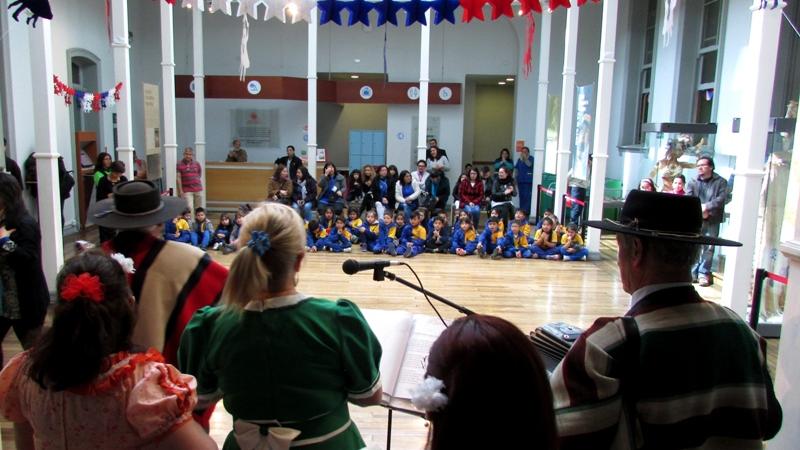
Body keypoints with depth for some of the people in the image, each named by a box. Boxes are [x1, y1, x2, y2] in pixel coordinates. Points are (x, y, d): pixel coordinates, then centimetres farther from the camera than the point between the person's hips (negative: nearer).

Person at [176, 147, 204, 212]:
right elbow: (178, 178, -5)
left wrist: (200, 188, 12)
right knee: (189, 208, -12)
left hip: (198, 190, 4)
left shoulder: (197, 164, 9)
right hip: (187, 191, -4)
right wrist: (180, 191, -9)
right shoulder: (179, 164, -3)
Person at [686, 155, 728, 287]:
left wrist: (706, 207, -20)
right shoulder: (693, 182, 10)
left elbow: (722, 199, -9)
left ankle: (704, 274, 6)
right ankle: (693, 272, 11)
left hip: (712, 221, -2)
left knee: (708, 247, -2)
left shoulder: (720, 182, 4)